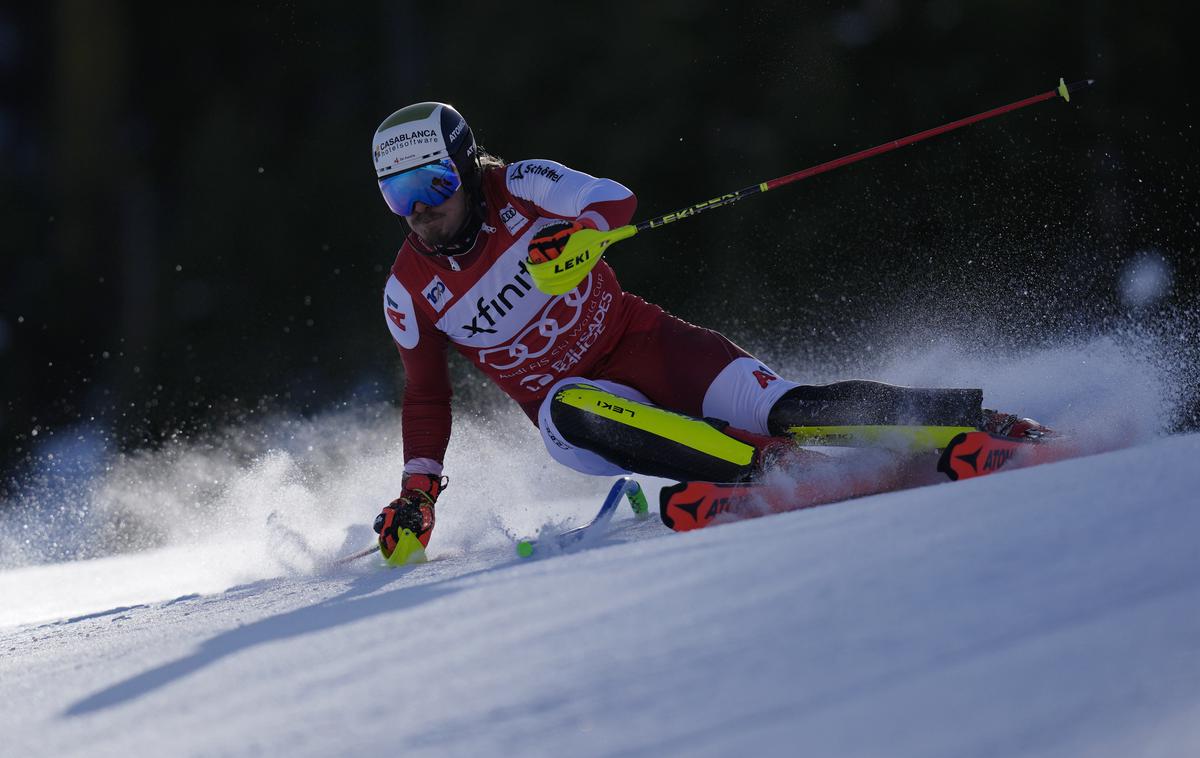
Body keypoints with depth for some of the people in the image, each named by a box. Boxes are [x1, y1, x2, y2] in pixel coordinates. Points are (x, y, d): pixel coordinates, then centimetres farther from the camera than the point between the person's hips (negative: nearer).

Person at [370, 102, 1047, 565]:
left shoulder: (520, 189, -8)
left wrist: (579, 233, -46)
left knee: (785, 408, -22)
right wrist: (417, 493, 2)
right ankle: (764, 464, -45)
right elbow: (426, 397, 11)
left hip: (636, 341, -1)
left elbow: (614, 200, -24)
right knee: (572, 413, -37)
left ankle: (966, 420, -20)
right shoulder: (410, 292, -1)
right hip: (569, 402, 1)